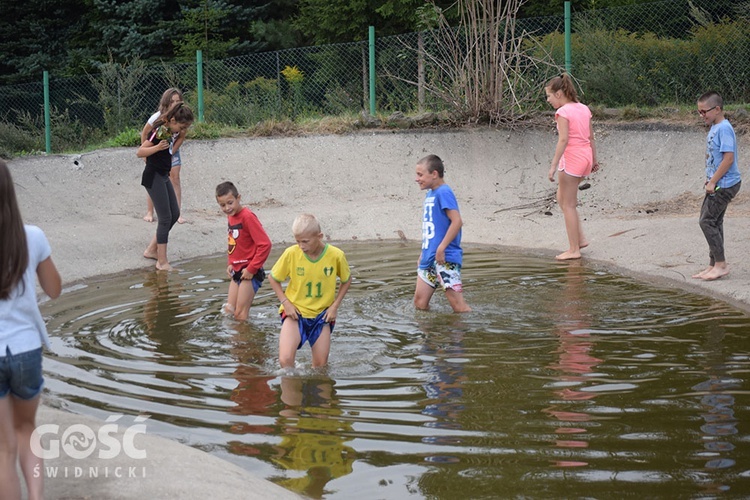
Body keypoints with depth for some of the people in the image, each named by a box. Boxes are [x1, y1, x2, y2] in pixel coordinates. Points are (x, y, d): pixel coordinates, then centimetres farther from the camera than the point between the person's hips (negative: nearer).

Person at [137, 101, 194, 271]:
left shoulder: (173, 132, 5)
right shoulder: (160, 131, -20)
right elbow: (139, 152, -22)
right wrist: (157, 147, -33)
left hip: (163, 176, 9)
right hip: (153, 177, -9)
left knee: (174, 214, 12)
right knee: (165, 218, -7)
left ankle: (151, 250, 22)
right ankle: (162, 262, -1)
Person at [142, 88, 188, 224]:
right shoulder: (158, 117, -28)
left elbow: (181, 137, -6)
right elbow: (145, 133, -13)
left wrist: (171, 152, -10)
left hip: (172, 151, 2)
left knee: (175, 178, -6)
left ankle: (178, 213, -3)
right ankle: (149, 213, 9)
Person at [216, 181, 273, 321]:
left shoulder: (247, 217, -19)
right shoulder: (230, 216, 8)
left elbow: (265, 244, -23)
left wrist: (251, 269, -19)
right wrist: (230, 263, 9)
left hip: (249, 272, -9)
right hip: (236, 271, 9)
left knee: (240, 315, -5)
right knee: (228, 311, 11)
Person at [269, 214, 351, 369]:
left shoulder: (336, 255, -13)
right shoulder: (291, 253, -14)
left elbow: (346, 280, 6)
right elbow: (273, 279, 1)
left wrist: (335, 306, -4)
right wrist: (286, 302, -10)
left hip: (322, 314, 1)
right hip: (295, 312, -1)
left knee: (321, 365, 5)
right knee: (285, 359, -17)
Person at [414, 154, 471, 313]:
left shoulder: (443, 192, -11)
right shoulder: (429, 194, 16)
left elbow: (457, 221, -20)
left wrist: (441, 248, -21)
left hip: (445, 258, -9)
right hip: (429, 258, 9)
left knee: (458, 305, -10)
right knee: (420, 303, 8)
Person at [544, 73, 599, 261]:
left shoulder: (563, 112, -12)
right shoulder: (584, 109, 11)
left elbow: (563, 140, -19)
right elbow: (591, 137, 14)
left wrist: (553, 165, -20)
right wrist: (594, 160, 21)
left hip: (571, 159, -8)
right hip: (585, 157, 8)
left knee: (568, 205, 1)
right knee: (562, 198, 19)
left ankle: (574, 249, 5)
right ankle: (580, 238, 16)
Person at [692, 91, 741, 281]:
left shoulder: (724, 128, -18)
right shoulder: (714, 128, 11)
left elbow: (729, 158, -24)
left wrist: (713, 182, -20)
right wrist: (710, 179, 12)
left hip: (725, 185, -10)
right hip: (718, 184, 10)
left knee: (707, 221, -8)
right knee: (714, 222, 13)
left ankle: (721, 265, -1)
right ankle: (713, 265, 20)